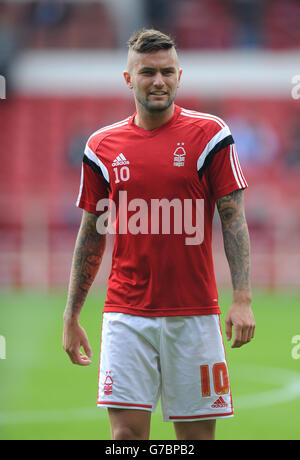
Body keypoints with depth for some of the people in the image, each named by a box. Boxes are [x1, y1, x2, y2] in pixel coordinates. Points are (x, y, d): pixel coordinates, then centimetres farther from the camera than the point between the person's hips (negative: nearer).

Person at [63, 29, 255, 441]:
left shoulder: (210, 134, 0)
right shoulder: (102, 146, 6)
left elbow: (234, 218, -1)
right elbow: (92, 234, 13)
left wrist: (242, 299, -11)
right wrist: (71, 316, 12)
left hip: (193, 312, -1)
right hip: (126, 313, 1)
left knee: (197, 433, 3)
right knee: (127, 431, -6)